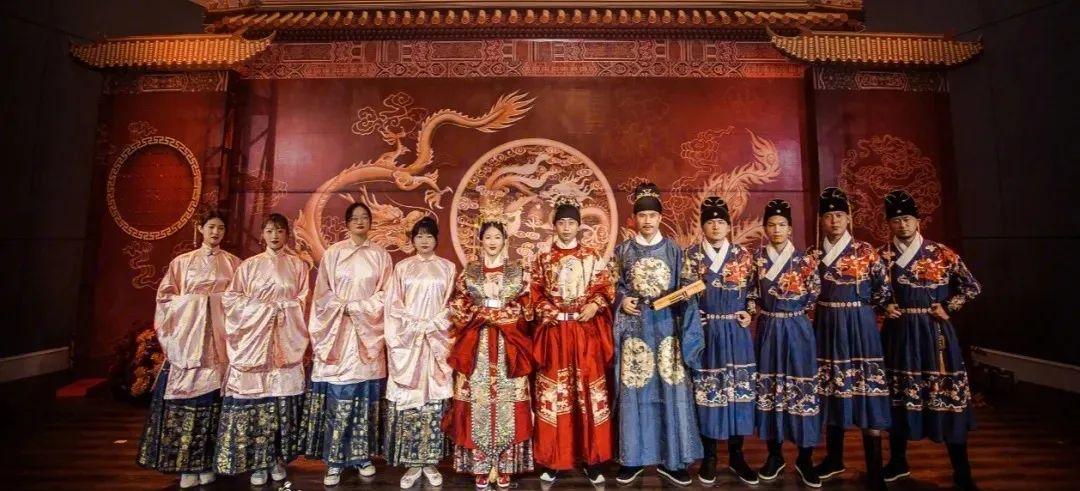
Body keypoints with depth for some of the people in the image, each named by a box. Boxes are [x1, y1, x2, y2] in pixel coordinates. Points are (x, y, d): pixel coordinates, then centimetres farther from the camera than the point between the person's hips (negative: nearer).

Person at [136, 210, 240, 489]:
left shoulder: (233, 263, 10)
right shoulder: (182, 262, 10)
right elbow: (165, 297, 7)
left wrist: (223, 305, -7)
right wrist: (190, 303, -7)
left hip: (219, 340, 0)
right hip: (188, 338, 0)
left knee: (213, 397, -1)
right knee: (186, 396, -3)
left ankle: (206, 462, 9)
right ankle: (187, 465, 6)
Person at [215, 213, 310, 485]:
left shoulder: (298, 265, 8)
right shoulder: (249, 265, 9)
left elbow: (303, 302, 6)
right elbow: (230, 298, 5)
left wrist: (278, 307, -5)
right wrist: (258, 308, -5)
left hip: (285, 341, 0)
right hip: (254, 339, 0)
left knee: (283, 396, 0)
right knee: (254, 395, -3)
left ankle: (277, 457, 12)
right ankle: (258, 461, 6)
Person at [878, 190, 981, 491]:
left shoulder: (941, 254, -3)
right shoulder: (882, 256, 2)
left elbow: (972, 287, 2)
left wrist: (948, 309, -6)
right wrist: (883, 307, -5)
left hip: (934, 331, -2)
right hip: (898, 333, 2)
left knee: (947, 393, 0)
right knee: (897, 395, 11)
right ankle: (898, 462, 26)